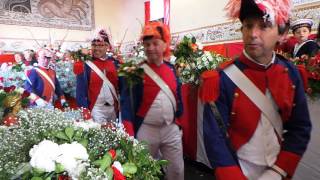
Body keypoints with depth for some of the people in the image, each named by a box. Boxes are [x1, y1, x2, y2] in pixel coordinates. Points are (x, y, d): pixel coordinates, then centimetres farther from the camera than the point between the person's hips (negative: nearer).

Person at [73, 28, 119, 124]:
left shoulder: (114, 63, 3)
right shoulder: (86, 64, -6)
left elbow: (121, 85, 7)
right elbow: (81, 90, -7)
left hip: (113, 107, 4)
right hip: (96, 108, -4)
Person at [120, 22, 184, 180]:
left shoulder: (171, 69, 4)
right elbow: (127, 101, -12)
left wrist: (178, 119, 14)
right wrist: (129, 134, -18)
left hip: (171, 129, 4)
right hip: (145, 130, -3)